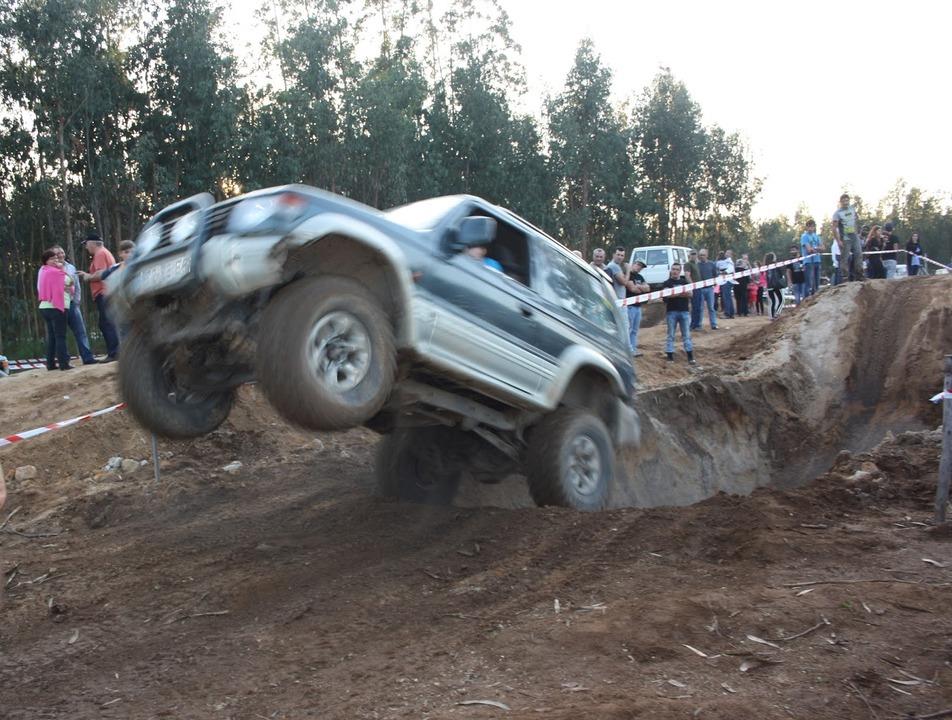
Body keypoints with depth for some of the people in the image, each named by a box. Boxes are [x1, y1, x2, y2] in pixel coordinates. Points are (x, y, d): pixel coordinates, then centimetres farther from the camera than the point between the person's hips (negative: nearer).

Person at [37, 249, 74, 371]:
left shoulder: (43, 271, 15)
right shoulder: (56, 272, -10)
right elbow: (70, 282, -8)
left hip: (45, 307, 8)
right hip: (56, 307, -8)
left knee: (51, 336, 11)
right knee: (60, 336, -7)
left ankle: (50, 363, 11)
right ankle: (63, 363, -10)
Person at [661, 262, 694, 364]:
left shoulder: (684, 282, 12)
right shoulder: (667, 283, 3)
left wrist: (674, 294, -14)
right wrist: (682, 293, -14)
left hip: (684, 311, 2)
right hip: (672, 311, -2)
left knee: (686, 334, 4)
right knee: (671, 335, 2)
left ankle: (690, 356, 5)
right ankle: (670, 355, 5)